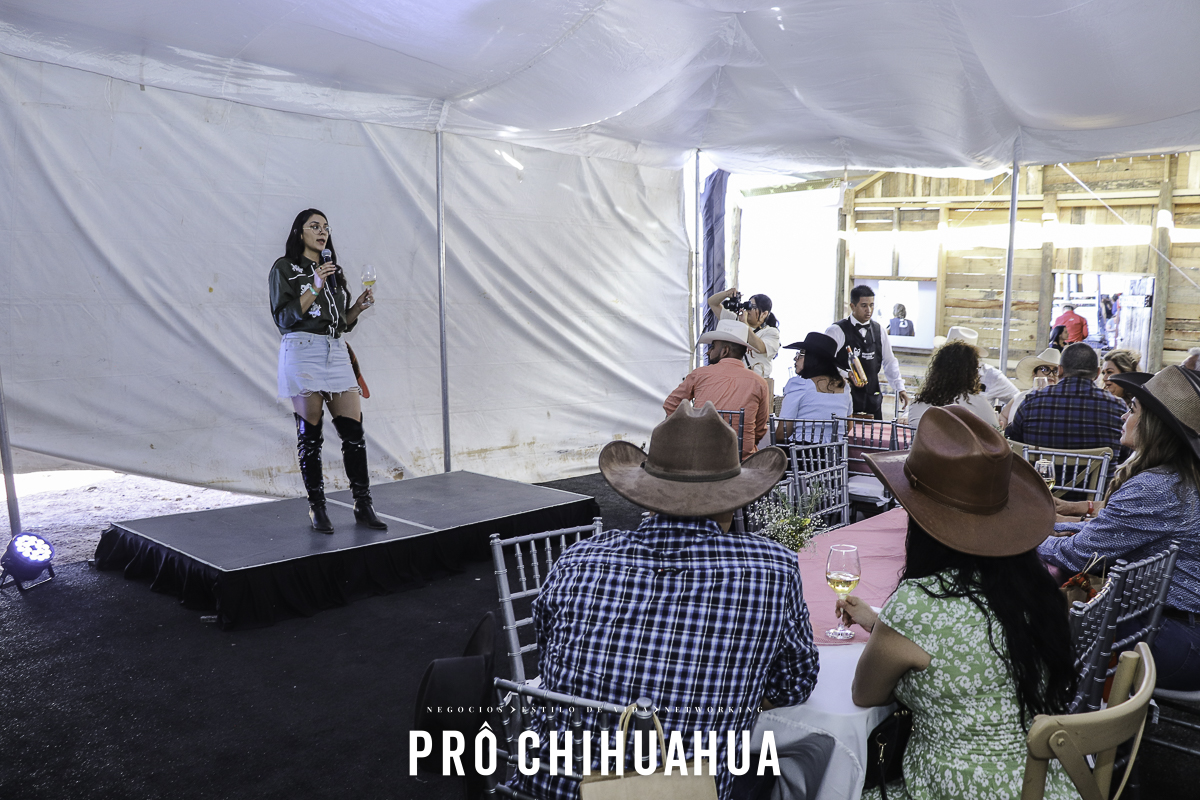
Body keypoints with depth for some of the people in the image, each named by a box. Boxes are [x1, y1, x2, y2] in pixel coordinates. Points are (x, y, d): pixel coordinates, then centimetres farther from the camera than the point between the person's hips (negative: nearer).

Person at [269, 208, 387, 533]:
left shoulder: (333, 269, 21)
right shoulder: (285, 268, 3)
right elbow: (285, 318, -8)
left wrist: (359, 306, 3)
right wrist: (315, 287, -15)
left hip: (336, 353, 5)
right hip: (302, 351, -5)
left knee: (354, 429, -2)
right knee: (310, 434, -1)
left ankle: (363, 505, 6)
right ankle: (316, 507, 9)